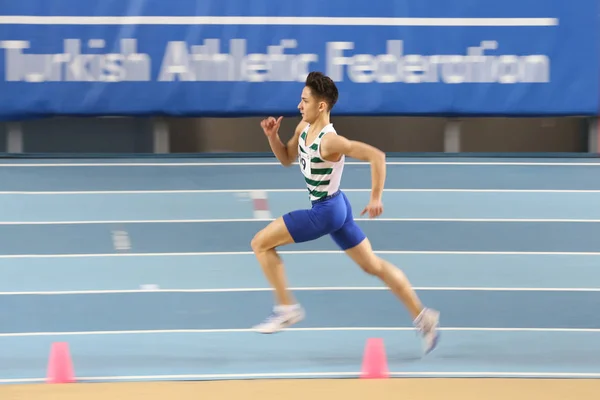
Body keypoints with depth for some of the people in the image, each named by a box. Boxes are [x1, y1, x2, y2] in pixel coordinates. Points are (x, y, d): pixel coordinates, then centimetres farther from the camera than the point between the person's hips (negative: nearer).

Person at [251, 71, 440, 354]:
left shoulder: (329, 141, -27)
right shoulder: (304, 128, 0)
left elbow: (376, 156, -28)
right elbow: (286, 158, 16)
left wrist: (376, 198, -25)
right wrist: (272, 136, -3)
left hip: (325, 211, -9)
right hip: (334, 207, 9)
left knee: (261, 243, -5)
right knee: (373, 265, 15)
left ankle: (287, 308, 1)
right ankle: (422, 316, 18)